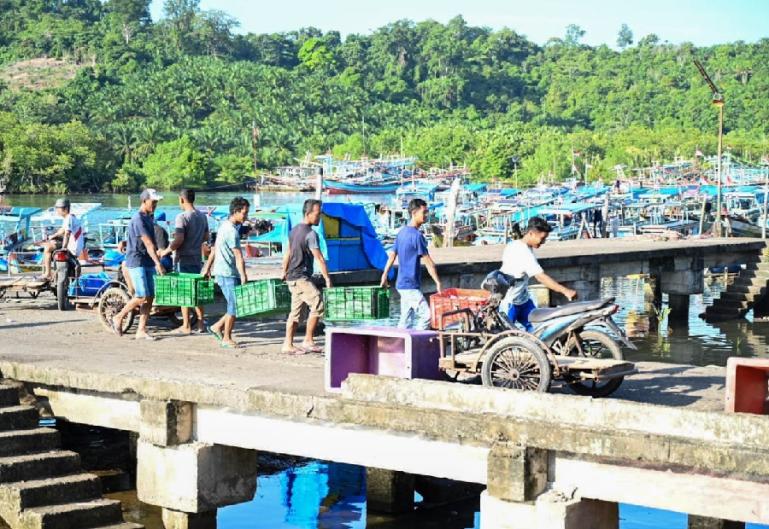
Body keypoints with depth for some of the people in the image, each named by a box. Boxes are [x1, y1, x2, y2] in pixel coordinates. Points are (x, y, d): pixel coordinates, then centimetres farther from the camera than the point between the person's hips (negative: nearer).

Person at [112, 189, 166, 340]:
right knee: (142, 297, -12)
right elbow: (148, 243, -23)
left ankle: (141, 331, 6)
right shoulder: (138, 219, -16)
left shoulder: (150, 217, 13)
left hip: (147, 263, 9)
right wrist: (158, 263, -28)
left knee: (150, 297, 3)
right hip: (136, 262, -9)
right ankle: (118, 318, 8)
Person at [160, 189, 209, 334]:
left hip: (184, 259, -7)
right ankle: (201, 323, 14)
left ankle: (186, 326, 5)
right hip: (197, 258, 7)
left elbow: (179, 240, -22)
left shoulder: (182, 217, -16)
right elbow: (206, 237, 17)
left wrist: (166, 251, -10)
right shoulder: (202, 216, 7)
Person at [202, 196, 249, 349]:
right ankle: (226, 339, 5)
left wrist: (207, 268, 26)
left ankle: (218, 327, 18)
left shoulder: (225, 225, 13)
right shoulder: (232, 231, -18)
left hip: (223, 272, 9)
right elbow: (238, 257, -22)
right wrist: (243, 277, -23)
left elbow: (215, 249, 20)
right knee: (234, 305, -3)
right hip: (228, 273, -9)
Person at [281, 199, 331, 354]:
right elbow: (319, 258, -17)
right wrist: (327, 278, -13)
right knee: (317, 305, -9)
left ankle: (288, 344, 10)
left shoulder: (295, 230, 13)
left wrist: (284, 272, 32)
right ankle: (308, 341, -6)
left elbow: (287, 253, 22)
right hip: (301, 277, -10)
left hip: (292, 277, 10)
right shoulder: (310, 234, -16)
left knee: (296, 311, 11)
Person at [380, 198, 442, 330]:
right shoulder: (416, 235, -16)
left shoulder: (402, 232, 11)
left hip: (402, 284, 9)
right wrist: (438, 282, -13)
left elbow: (392, 255, 18)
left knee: (406, 319, 10)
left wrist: (384, 276, 25)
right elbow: (428, 262, -16)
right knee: (426, 315, -9)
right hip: (411, 286, -9)